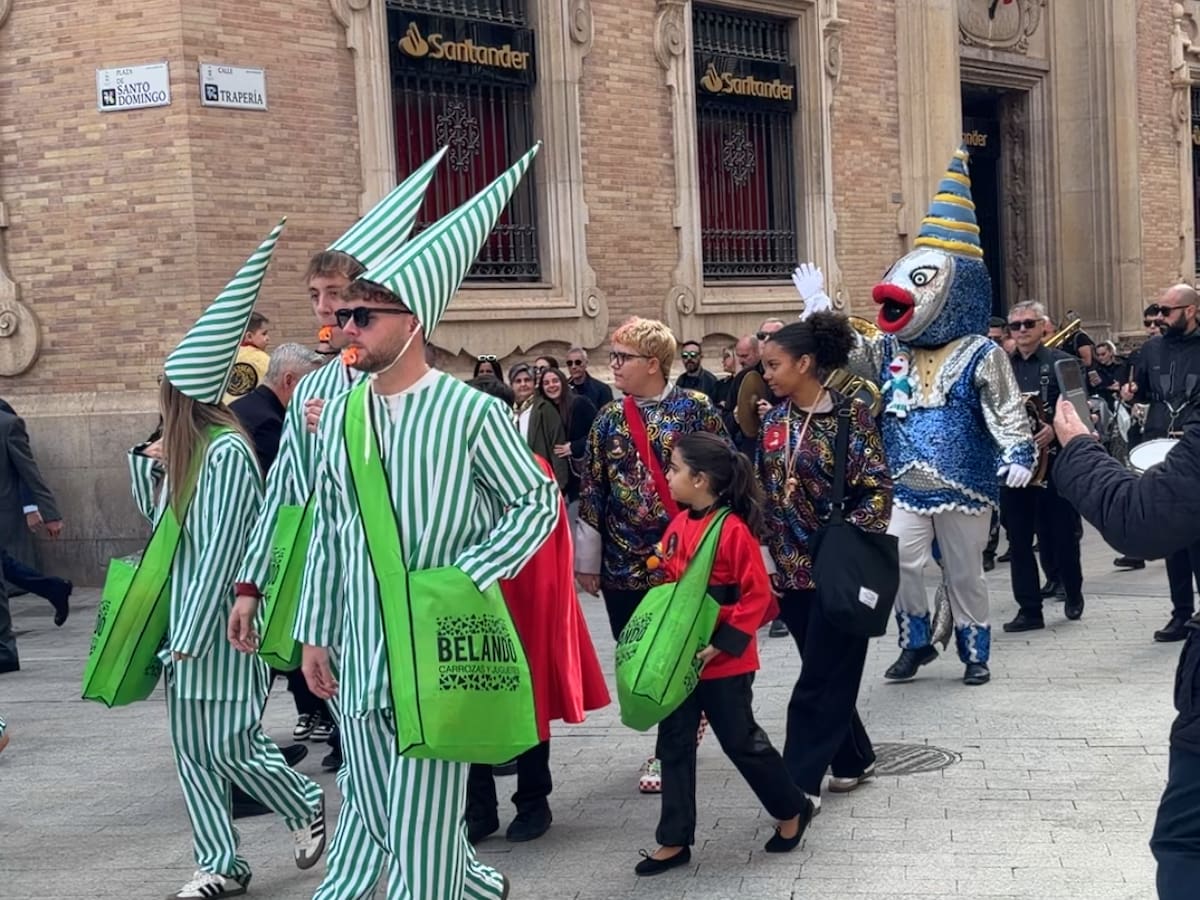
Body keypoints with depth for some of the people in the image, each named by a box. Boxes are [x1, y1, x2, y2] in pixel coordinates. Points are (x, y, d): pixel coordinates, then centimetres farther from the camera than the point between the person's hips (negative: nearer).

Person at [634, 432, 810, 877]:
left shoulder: (733, 530, -19)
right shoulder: (679, 525, 4)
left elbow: (758, 595, -18)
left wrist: (723, 643, -21)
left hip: (724, 663, -7)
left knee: (741, 741, 7)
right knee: (673, 746, 9)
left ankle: (792, 810, 30)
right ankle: (674, 841, 19)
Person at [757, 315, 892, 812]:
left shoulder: (851, 414, -10)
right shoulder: (773, 421, 6)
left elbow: (877, 490, -11)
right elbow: (761, 493, 11)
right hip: (792, 569, 6)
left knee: (820, 679, -3)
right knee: (827, 674, 14)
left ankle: (801, 781, 1)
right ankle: (855, 758, 30)